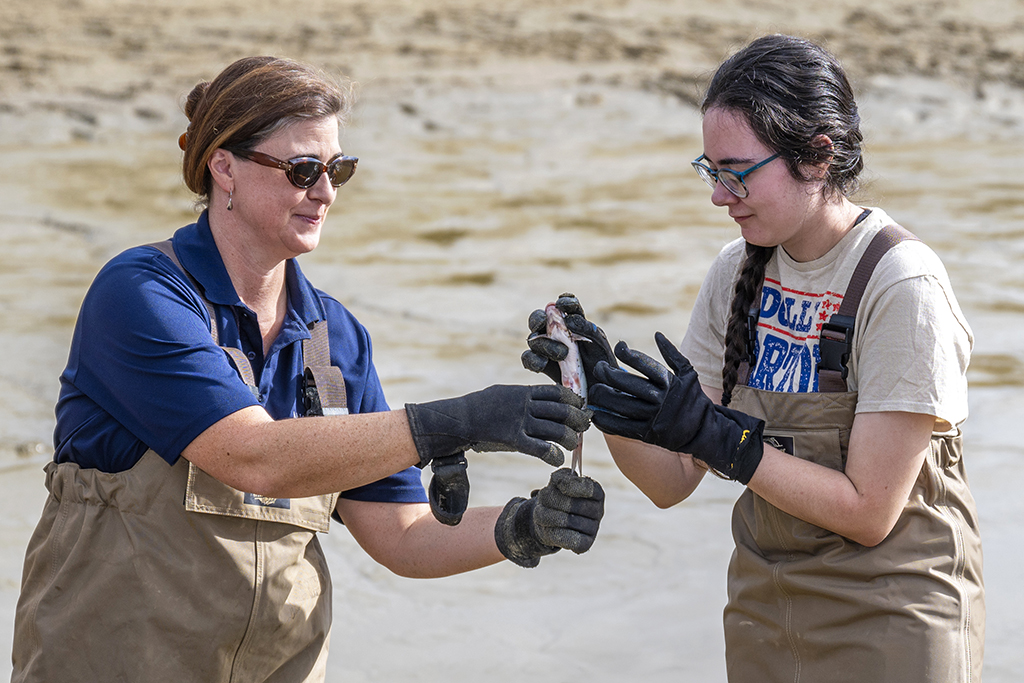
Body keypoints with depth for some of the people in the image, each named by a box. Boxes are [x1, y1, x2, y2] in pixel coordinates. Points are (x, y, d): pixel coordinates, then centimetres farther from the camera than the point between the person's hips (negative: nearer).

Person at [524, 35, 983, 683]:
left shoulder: (902, 284, -19)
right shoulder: (738, 271, -1)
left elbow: (867, 512, -19)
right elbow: (673, 482, -1)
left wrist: (713, 433, -25)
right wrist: (602, 384, -17)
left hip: (890, 623, -5)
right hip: (763, 611, 5)